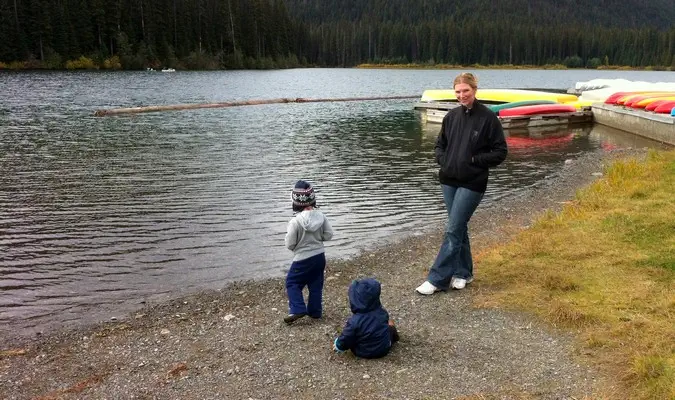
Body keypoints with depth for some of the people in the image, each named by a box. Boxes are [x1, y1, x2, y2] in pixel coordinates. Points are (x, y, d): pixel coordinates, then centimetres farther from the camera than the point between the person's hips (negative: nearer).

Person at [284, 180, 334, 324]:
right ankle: (315, 311, 26)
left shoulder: (295, 221, -22)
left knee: (292, 282, 12)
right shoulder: (320, 216, -9)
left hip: (303, 258, -5)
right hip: (320, 255, 5)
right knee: (316, 284, 18)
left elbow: (289, 244, -14)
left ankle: (297, 309, 1)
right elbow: (329, 234, 0)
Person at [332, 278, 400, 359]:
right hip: (384, 349, 2)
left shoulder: (354, 322, -31)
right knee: (390, 323, 24)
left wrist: (338, 345, 1)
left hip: (363, 353, -2)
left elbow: (345, 341, -20)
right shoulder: (382, 313, -18)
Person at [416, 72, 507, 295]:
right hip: (448, 181, 6)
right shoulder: (452, 116, 6)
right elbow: (440, 144, 18)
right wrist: (443, 160, 0)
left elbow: (500, 152, -6)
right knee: (459, 228, 14)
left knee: (453, 230, -6)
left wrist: (474, 160, -14)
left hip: (472, 184, -6)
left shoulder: (488, 118, -8)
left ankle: (437, 279, -1)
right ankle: (463, 273, 27)